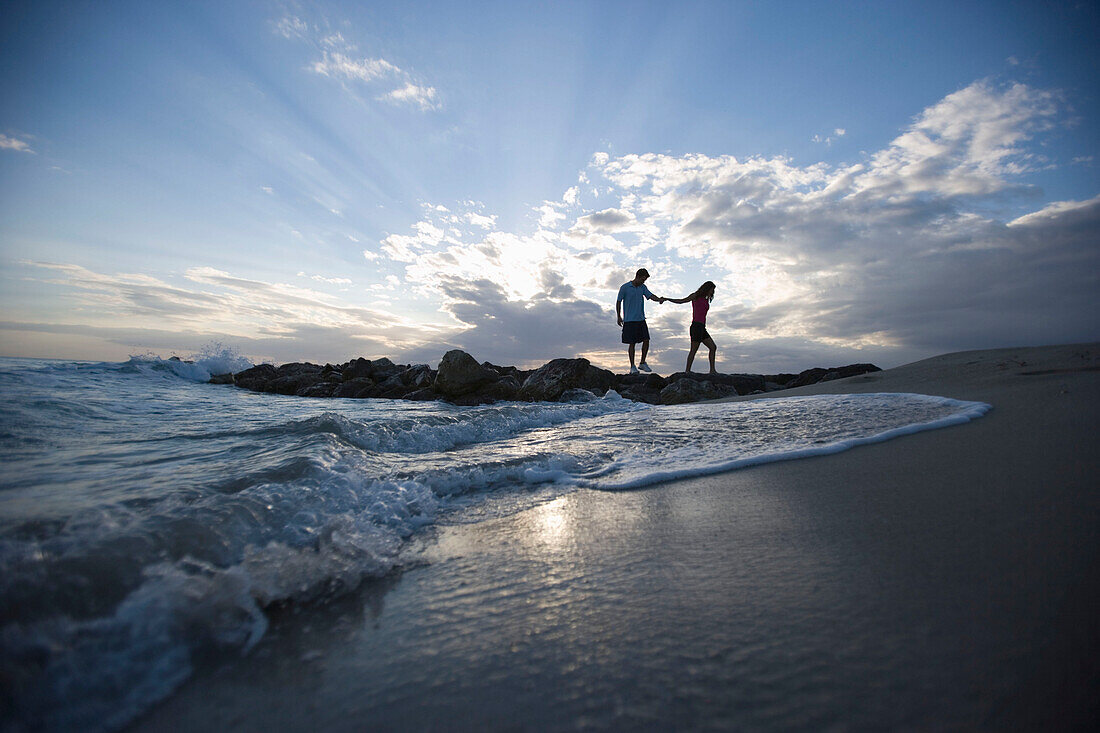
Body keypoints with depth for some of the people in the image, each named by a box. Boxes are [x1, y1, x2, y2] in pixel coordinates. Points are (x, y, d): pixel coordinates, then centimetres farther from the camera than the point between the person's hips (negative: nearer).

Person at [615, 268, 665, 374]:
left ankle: (642, 363, 16)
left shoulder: (643, 287, 11)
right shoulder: (625, 287, -5)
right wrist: (618, 316, 1)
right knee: (632, 343, -2)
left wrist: (659, 299, -23)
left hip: (641, 319, 5)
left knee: (646, 340, 0)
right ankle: (632, 366, 9)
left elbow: (650, 296, -2)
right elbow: (618, 302, 1)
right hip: (629, 320, -5)